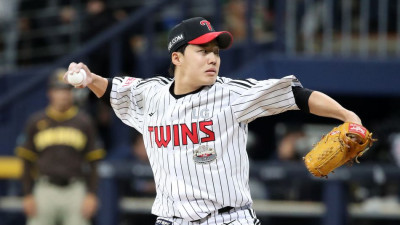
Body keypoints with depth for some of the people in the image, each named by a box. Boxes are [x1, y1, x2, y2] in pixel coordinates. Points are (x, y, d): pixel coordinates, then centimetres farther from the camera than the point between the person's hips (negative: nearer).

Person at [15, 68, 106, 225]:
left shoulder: (83, 122, 7)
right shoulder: (36, 122, 7)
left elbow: (92, 163, 7)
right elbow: (27, 163, 8)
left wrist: (91, 195, -2)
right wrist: (28, 195, 1)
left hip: (75, 190, 0)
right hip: (45, 189, 0)